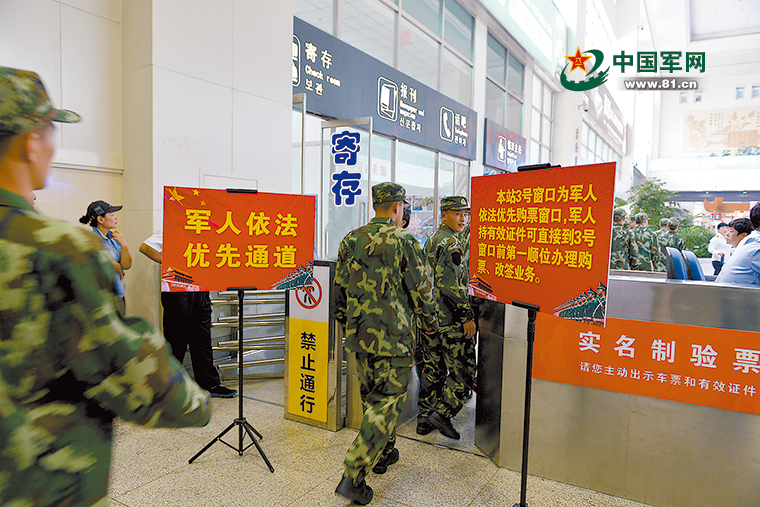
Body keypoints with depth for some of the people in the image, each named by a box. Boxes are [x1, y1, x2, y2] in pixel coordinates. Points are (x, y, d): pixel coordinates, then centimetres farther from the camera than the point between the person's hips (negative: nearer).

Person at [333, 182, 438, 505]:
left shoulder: (350, 241, 5)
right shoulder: (404, 241, -12)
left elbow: (339, 289, 11)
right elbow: (422, 289, -6)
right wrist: (429, 321, 10)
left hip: (359, 335, 6)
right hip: (393, 337, -6)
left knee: (372, 397, 21)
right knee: (387, 402, 2)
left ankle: (384, 452, 37)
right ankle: (353, 476, 0)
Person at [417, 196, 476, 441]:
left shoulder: (431, 241, 16)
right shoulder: (451, 244, -14)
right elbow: (452, 287, -22)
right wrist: (467, 316, -17)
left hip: (430, 317, 9)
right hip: (451, 319, -9)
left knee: (432, 368, 14)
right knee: (463, 369, 1)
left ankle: (424, 419, 20)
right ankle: (442, 414, 1)